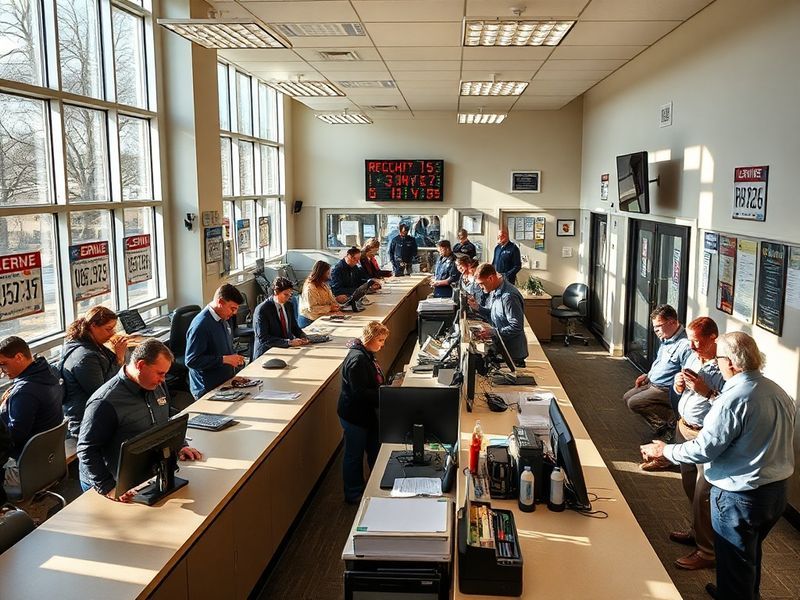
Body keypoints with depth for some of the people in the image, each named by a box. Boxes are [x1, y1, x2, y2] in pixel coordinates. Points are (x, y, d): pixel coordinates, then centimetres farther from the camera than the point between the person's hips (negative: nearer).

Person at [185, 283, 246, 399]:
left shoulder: (223, 320, 10)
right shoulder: (201, 325, -19)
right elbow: (191, 361, -21)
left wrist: (234, 358, 6)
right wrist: (224, 360, -21)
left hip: (226, 383, 8)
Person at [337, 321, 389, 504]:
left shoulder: (367, 354, 5)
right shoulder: (357, 359, -27)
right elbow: (360, 392, -29)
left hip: (367, 413, 10)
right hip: (354, 415, -10)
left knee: (375, 450, 20)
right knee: (354, 455, 8)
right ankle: (354, 494, 24)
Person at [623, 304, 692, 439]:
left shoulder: (685, 345, -25)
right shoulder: (666, 340, 9)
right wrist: (648, 376, 14)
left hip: (666, 390, -11)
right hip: (653, 383, 11)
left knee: (634, 403, -18)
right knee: (627, 397, 14)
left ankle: (672, 421, -8)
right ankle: (660, 427, 9)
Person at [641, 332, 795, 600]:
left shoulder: (733, 400, -26)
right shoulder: (779, 392, -2)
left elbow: (704, 449, -23)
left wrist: (664, 450, -8)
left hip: (741, 496, -8)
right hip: (779, 488, 8)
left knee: (735, 560, 11)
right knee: (752, 551, 29)